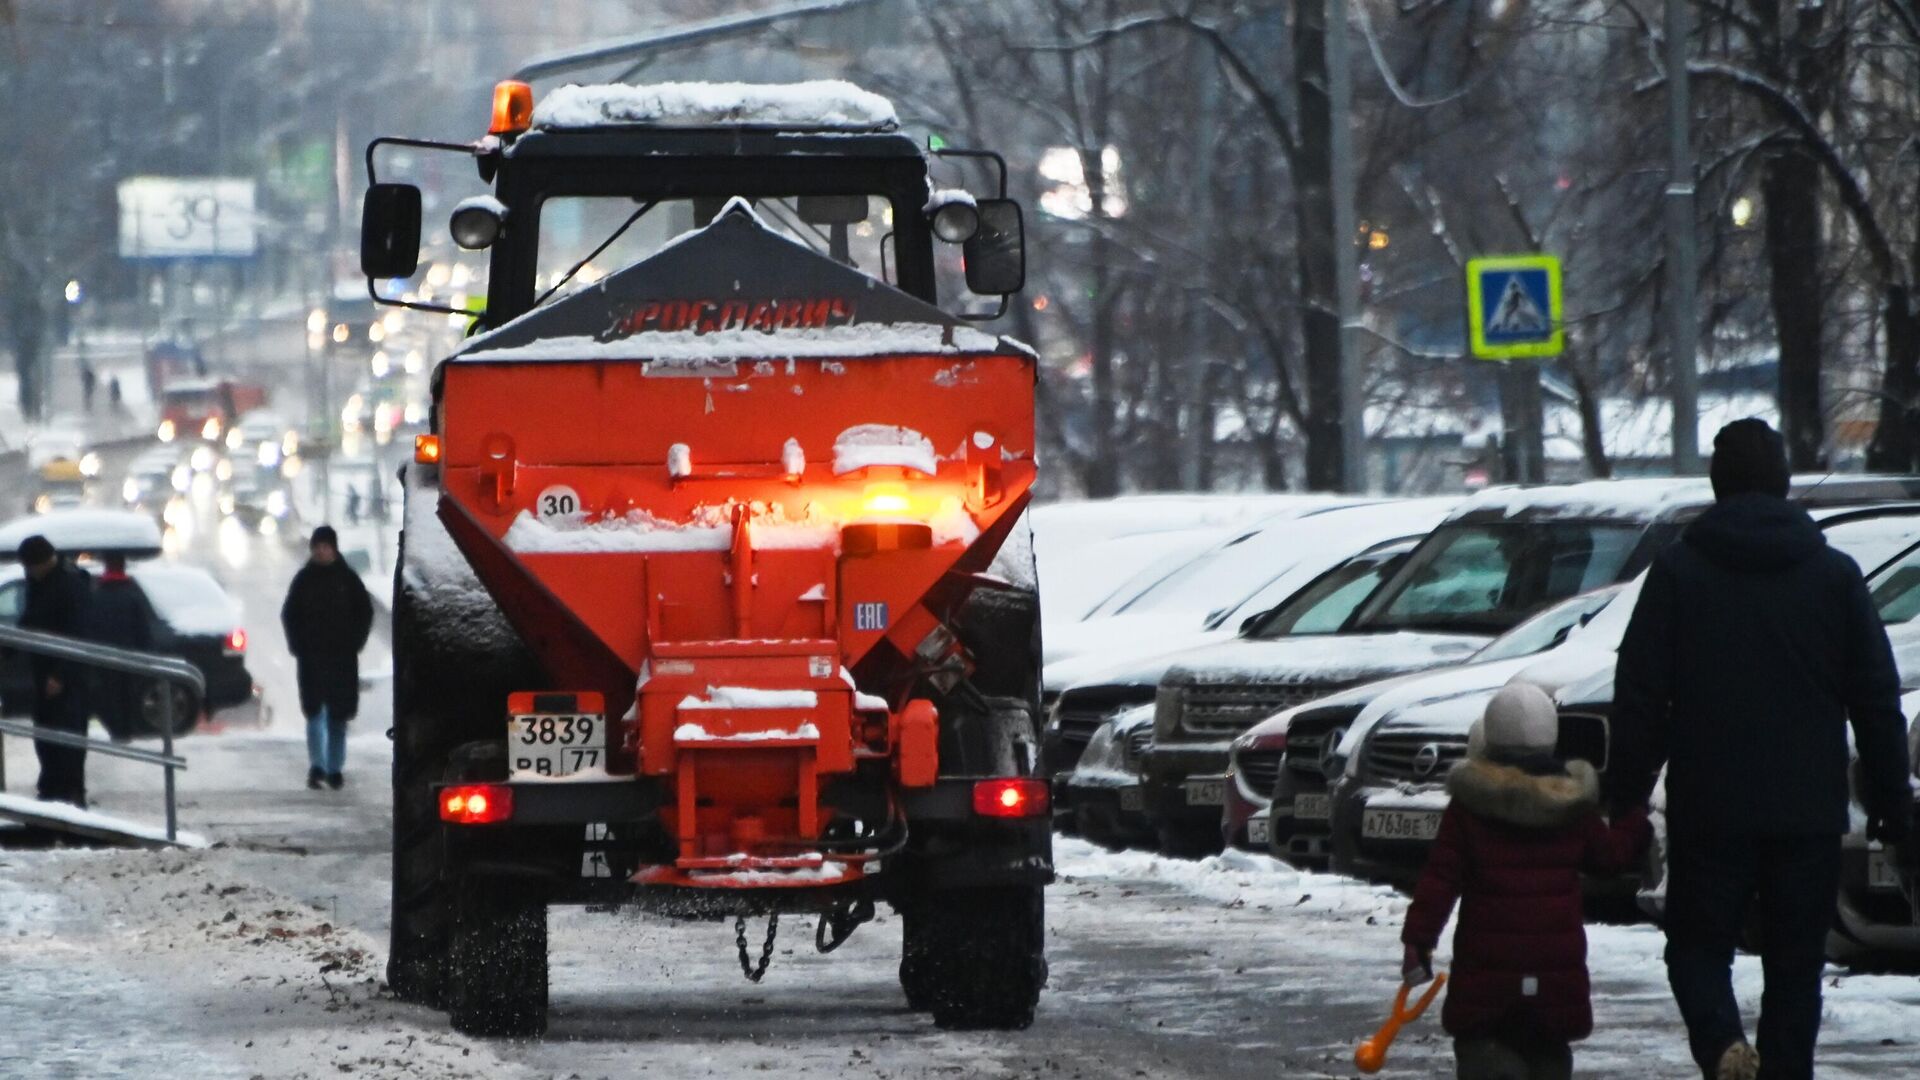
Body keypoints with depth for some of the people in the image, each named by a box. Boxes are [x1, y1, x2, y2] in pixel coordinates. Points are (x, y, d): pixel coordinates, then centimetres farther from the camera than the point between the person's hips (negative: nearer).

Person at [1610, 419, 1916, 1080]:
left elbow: (1639, 699, -3)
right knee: (1795, 963, 8)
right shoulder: (1834, 574, 3)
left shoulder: (1678, 571, -1)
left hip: (1708, 809, -1)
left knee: (1698, 942, 8)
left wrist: (1628, 795, 3)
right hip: (1809, 813, 1)